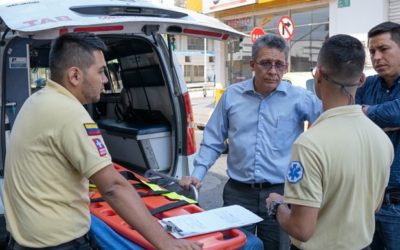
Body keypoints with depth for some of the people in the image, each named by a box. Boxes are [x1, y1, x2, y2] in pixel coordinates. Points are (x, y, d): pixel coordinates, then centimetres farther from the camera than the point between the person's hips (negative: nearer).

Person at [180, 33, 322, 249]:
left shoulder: (300, 98, -5)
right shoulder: (232, 95, 1)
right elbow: (213, 141, 7)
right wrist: (197, 174, -2)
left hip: (281, 193, -1)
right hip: (238, 191, 1)